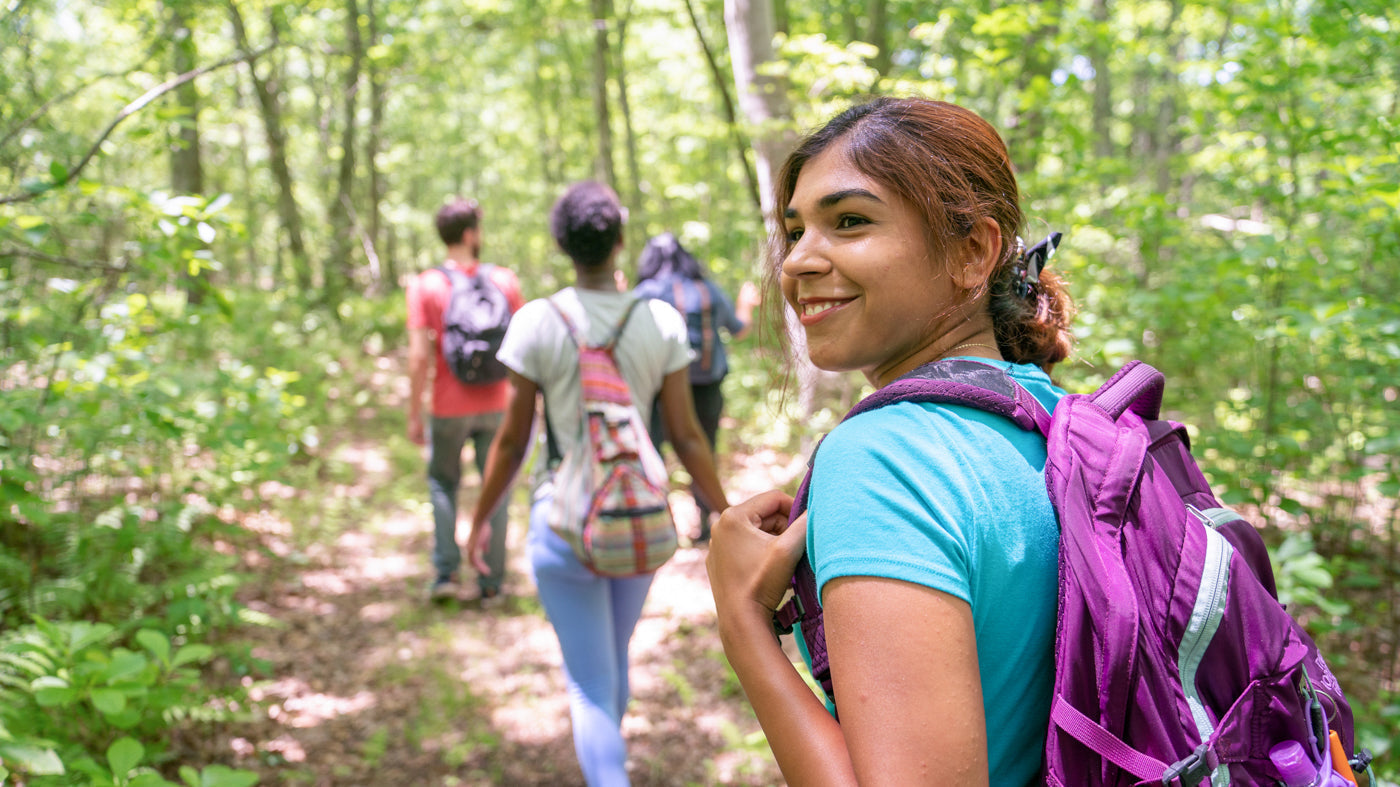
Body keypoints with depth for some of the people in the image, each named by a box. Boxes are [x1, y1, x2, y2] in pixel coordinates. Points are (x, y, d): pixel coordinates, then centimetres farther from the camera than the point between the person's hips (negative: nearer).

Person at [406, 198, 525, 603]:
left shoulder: (424, 286, -8)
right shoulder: (504, 280, -3)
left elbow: (419, 357, -12)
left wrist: (414, 414, -4)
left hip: (449, 407, -1)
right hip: (495, 405, 1)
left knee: (443, 482, 17)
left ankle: (446, 571, 10)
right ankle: (492, 579, 15)